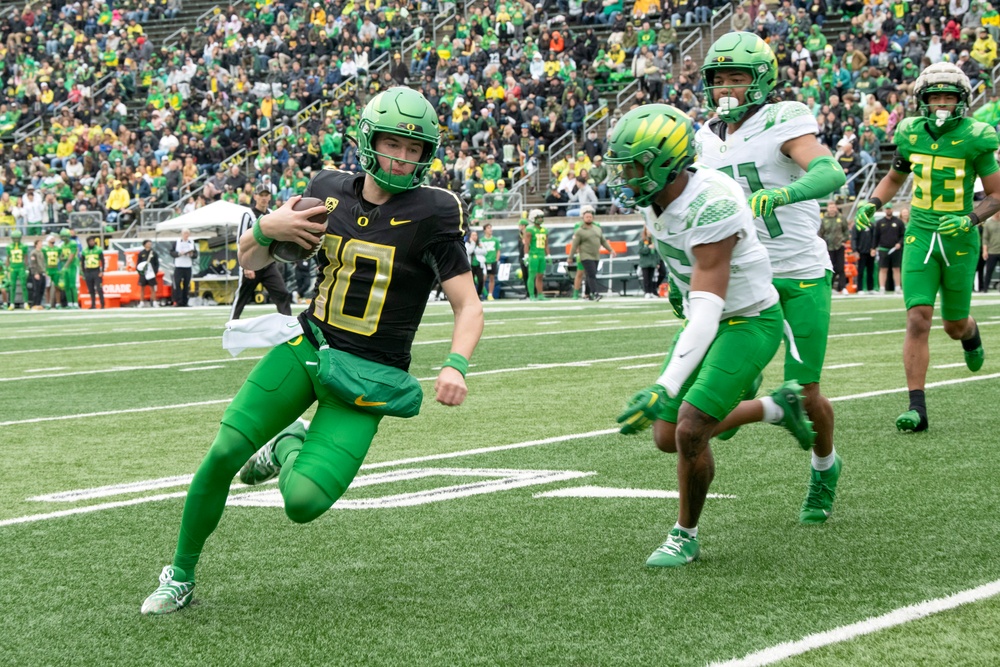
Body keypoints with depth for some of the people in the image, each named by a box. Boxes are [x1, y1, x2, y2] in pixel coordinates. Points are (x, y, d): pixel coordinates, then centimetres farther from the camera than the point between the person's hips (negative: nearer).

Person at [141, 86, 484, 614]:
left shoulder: (432, 214, -9)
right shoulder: (330, 192, 4)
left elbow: (468, 305, -10)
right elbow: (249, 260, 13)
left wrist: (455, 365, -28)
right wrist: (266, 228, -10)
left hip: (369, 377, -3)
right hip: (307, 347, 4)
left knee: (302, 503, -18)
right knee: (223, 455, -10)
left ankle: (290, 447, 19)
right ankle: (180, 576, 12)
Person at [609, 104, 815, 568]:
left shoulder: (710, 209, -32)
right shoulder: (654, 200, -6)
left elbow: (706, 315, -37)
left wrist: (663, 390, -43)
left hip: (749, 322, -9)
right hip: (707, 320, 9)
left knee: (689, 432, -17)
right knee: (666, 437, 7)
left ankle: (685, 537, 6)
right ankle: (776, 408, 29)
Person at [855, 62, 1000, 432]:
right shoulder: (912, 134, 0)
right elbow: (894, 178, 18)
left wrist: (970, 220, -21)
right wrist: (871, 205, 1)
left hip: (959, 239, -1)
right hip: (921, 235, 2)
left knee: (954, 324, 12)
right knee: (918, 320, -11)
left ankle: (970, 333, 52)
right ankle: (917, 407, -9)